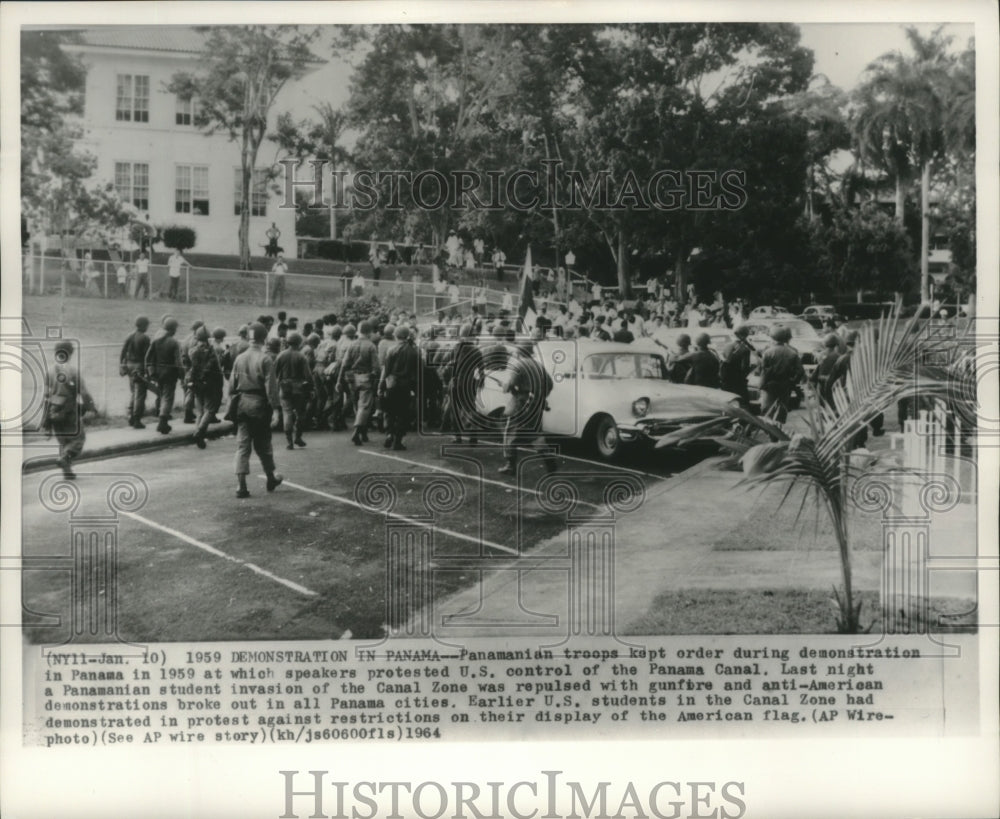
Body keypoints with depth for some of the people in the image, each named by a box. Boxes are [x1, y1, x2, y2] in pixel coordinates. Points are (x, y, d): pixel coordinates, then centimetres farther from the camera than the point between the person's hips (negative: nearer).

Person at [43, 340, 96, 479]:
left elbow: (47, 395, 0)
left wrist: (45, 418, 8)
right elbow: (83, 392, -11)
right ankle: (64, 458, -12)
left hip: (54, 412, 4)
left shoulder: (50, 371, -1)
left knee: (63, 442, 17)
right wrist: (91, 405, 5)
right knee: (78, 439, 11)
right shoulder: (73, 370, -11)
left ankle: (67, 470, 14)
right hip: (71, 412, -4)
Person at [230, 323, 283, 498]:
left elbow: (232, 384, 6)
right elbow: (269, 386, -12)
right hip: (258, 404, -3)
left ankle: (241, 485, -3)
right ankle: (271, 478, 27)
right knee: (263, 444, 11)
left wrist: (233, 404, 12)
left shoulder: (239, 358, 4)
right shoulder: (264, 359, -10)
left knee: (242, 445, 4)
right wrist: (273, 407, -6)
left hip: (241, 403, 3)